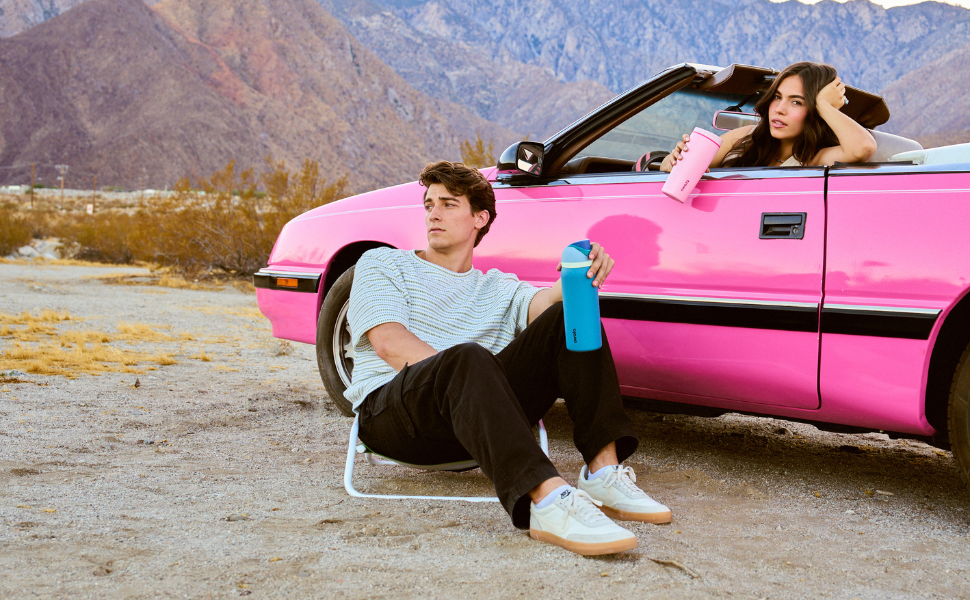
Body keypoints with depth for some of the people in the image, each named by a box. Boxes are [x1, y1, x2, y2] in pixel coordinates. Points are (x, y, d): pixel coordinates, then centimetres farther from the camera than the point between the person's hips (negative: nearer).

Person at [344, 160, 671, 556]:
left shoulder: (497, 287, 27)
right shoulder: (383, 264, 17)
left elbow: (541, 303, 2)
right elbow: (388, 342, -1)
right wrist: (459, 372, -17)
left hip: (477, 418, 4)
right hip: (388, 410, -4)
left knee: (569, 320, -12)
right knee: (468, 358, -37)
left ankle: (603, 469, -29)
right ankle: (548, 501, -57)